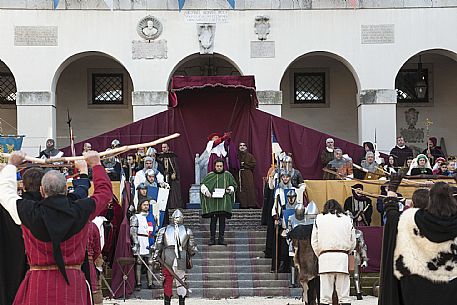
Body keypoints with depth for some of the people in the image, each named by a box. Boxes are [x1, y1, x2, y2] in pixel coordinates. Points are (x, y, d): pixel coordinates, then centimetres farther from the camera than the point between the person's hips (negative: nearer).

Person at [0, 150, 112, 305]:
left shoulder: (29, 212, -9)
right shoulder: (81, 211, -7)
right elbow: (105, 190, 14)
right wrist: (96, 164, 29)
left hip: (38, 284, 0)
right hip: (73, 283, 1)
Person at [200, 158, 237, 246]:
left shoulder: (227, 175, 9)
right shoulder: (210, 175, 7)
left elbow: (233, 186, 14)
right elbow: (203, 185, 6)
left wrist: (229, 189, -6)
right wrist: (206, 191, -12)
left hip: (224, 201, 1)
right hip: (213, 201, -1)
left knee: (222, 220, 2)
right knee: (213, 220, -2)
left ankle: (221, 238, 7)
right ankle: (212, 238, 3)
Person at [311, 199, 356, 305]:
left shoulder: (319, 219, 8)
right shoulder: (347, 219, 11)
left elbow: (314, 242, 6)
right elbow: (353, 242, 11)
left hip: (325, 257, -1)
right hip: (342, 257, 1)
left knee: (325, 296, -1)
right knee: (344, 294, 1)